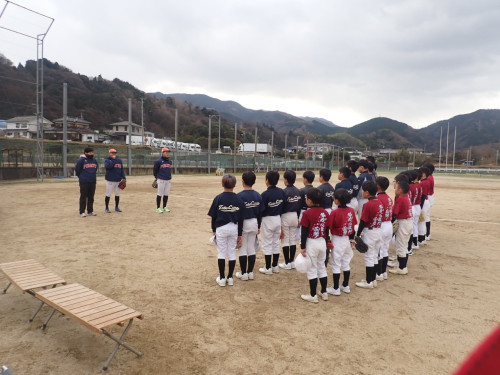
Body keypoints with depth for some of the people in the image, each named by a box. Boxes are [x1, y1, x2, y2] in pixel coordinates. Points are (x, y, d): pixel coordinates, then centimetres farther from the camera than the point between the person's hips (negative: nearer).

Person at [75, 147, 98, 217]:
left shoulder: (94, 160, 11)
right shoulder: (81, 160, -8)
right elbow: (77, 170, -3)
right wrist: (81, 177, 6)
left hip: (93, 182, 6)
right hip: (84, 182, -6)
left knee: (91, 197, 11)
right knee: (83, 197, -1)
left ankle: (90, 211, 19)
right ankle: (82, 212, 6)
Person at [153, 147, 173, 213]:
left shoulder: (170, 161, 12)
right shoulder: (158, 161, -7)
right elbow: (155, 170, -1)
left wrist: (170, 179, 14)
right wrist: (157, 178, 1)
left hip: (168, 180, 6)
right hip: (161, 180, -6)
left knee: (166, 194, 10)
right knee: (159, 194, 0)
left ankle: (164, 207, 21)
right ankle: (158, 208, 8)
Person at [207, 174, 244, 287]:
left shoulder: (218, 198, -9)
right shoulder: (238, 199, -3)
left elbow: (213, 216, -4)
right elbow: (241, 218, 0)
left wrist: (214, 229, 9)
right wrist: (239, 234, 8)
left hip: (221, 228, -2)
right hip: (234, 228, 2)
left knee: (221, 253, 8)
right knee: (232, 253, 12)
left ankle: (222, 278, 12)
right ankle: (230, 278, 17)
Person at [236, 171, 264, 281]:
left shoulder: (240, 196, -16)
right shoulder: (258, 196, 0)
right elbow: (260, 213, 5)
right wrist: (258, 227, 15)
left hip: (243, 224, -5)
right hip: (254, 223, 5)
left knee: (242, 249, 5)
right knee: (251, 249, 12)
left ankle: (243, 273, 11)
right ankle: (250, 273, 19)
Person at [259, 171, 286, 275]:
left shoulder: (265, 194, -20)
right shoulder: (281, 192, -1)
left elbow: (261, 210, -16)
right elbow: (283, 206, 4)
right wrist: (278, 214, 15)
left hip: (267, 220, -6)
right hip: (278, 219, 6)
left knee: (267, 244, 4)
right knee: (276, 243, 15)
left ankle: (268, 268, 11)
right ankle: (275, 266, 24)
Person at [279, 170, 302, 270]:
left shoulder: (284, 191, -17)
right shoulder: (298, 191, 3)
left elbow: (281, 206, -16)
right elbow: (300, 205, 7)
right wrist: (297, 217, 17)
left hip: (285, 216, -6)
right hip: (294, 216, 6)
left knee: (285, 240, 2)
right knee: (293, 239, 13)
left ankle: (287, 263, 6)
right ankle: (292, 262, 19)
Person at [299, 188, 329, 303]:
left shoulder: (307, 213, -17)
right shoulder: (325, 213, 1)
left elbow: (304, 232, -15)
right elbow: (327, 230, 8)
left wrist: (302, 247, -9)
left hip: (311, 243, -6)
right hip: (322, 242, 6)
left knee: (312, 269, 5)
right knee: (322, 267, 18)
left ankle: (313, 296, 13)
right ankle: (324, 293, 27)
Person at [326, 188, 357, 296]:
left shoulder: (334, 212, -19)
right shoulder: (351, 210, -2)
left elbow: (329, 228, -15)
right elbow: (354, 226, 5)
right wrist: (351, 238, 16)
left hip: (337, 240, -6)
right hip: (347, 240, 6)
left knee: (336, 264, 5)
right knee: (346, 263, 18)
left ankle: (336, 289, 13)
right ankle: (346, 286, 29)